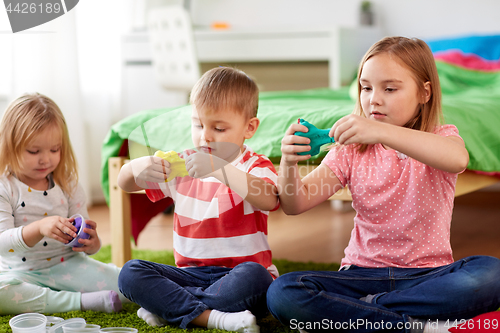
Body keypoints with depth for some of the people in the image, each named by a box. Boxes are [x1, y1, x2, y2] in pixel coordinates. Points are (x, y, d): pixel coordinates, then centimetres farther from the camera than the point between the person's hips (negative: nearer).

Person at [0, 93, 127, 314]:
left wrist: (92, 243, -19)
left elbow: (81, 233, 7)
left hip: (66, 265, 2)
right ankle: (83, 301, -30)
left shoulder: (67, 183, 4)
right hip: (19, 271, -2)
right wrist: (38, 228, -36)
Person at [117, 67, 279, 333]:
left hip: (238, 272, -3)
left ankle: (166, 306, -21)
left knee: (251, 276, -37)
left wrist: (220, 169, -39)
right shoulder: (183, 164, 12)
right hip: (192, 273, 4)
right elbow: (124, 184, 11)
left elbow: (269, 200, -25)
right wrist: (137, 168, -15)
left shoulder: (255, 167, -1)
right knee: (130, 273, -18)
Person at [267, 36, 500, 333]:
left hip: (427, 274, -2)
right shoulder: (352, 150, 7)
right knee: (282, 294, -25)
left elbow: (457, 159, -29)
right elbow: (296, 203, -3)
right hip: (363, 273, 2)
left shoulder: (440, 138, 0)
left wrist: (381, 132, -41)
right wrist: (289, 163, -25)